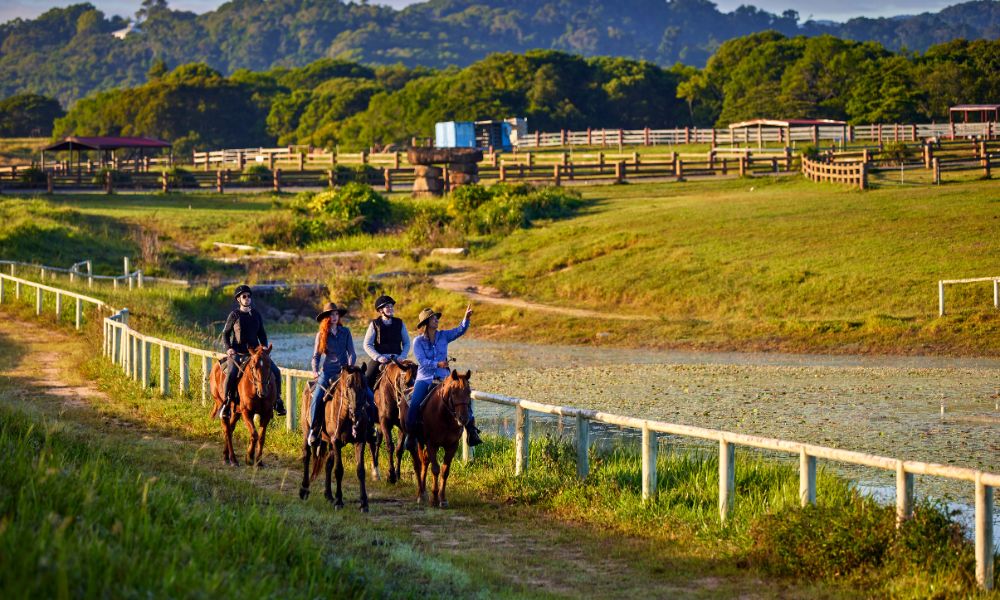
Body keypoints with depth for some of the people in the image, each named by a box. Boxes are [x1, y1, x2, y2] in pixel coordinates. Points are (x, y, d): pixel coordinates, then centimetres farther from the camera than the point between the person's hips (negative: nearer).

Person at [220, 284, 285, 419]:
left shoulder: (256, 315, 13)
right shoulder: (234, 315, 2)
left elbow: (262, 334, 19)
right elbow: (225, 334, 6)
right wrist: (228, 348, -10)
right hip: (237, 352, -4)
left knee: (275, 371, -11)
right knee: (231, 374, -31)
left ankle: (277, 400, 3)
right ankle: (226, 403, -16)